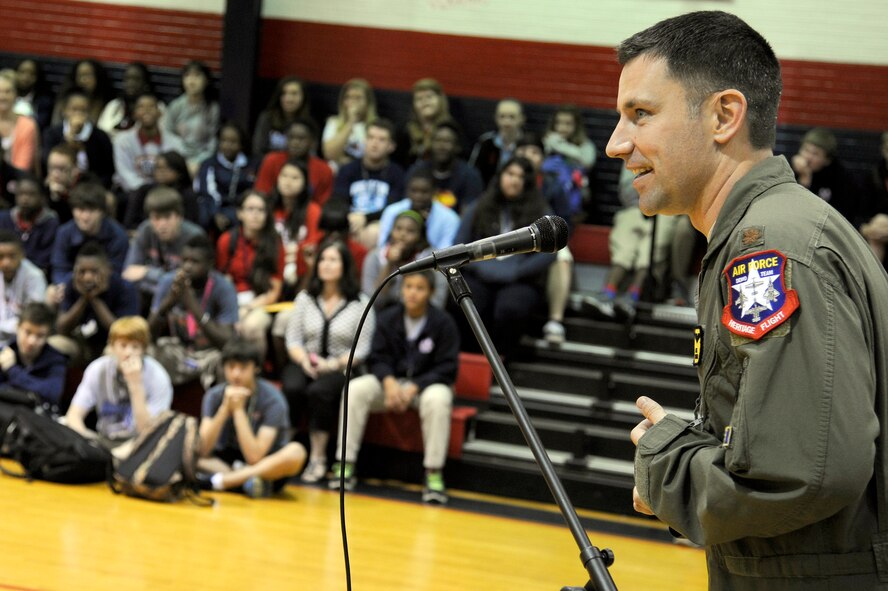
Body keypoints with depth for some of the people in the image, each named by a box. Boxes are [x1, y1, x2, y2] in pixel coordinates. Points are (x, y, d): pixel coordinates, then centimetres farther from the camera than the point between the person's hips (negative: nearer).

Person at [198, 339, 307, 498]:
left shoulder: (272, 399, -16)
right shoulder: (214, 395, -8)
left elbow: (254, 457, -24)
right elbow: (203, 451, -18)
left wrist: (238, 410, -25)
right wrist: (225, 408, -26)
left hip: (268, 466, -2)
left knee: (296, 452, -34)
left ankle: (219, 481, -32)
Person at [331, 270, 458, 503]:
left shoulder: (443, 322, -8)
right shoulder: (388, 319, 2)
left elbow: (447, 369, -8)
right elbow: (378, 358, 2)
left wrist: (413, 388, -20)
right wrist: (389, 382, -20)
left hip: (427, 384, -3)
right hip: (391, 381, 3)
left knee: (437, 399, -38)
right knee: (355, 389, -24)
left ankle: (434, 475, -34)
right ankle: (345, 466, -22)